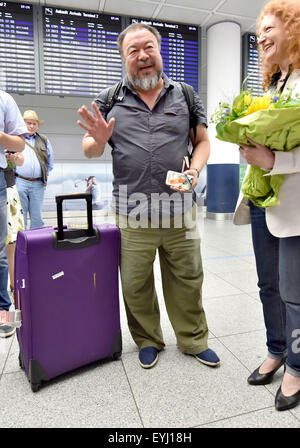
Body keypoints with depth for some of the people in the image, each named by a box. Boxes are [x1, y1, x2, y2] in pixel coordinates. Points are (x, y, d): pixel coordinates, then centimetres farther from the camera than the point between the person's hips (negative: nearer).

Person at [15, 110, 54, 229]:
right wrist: (13, 174, 1)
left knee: (37, 217, 4)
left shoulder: (44, 141, 17)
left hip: (38, 184, 2)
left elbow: (50, 160, 22)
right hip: (20, 182, -2)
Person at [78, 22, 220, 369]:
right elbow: (89, 151, 10)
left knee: (187, 280, 10)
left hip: (180, 210, 1)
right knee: (135, 285, 9)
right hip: (132, 215, 0)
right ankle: (147, 340, 34)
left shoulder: (186, 96, 11)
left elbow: (202, 141, 14)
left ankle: (193, 340, 33)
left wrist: (195, 170, -6)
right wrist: (99, 140, -14)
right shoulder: (110, 100, 8)